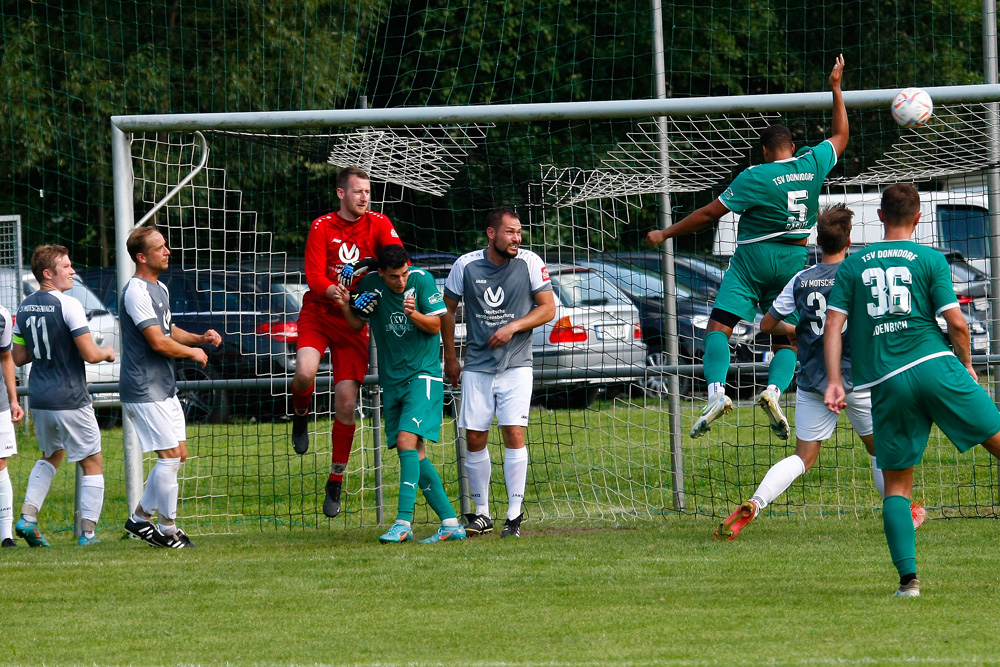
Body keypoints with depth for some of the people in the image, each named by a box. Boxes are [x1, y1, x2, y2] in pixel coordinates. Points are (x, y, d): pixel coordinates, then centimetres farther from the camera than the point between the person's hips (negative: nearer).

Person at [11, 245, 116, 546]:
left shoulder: (25, 307, 6)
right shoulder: (68, 305, -16)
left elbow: (18, 357, 12)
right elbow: (89, 354, -19)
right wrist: (106, 352, 2)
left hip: (39, 399, 7)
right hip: (70, 400, -7)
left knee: (51, 456, 27)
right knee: (92, 463, 6)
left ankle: (28, 514, 11)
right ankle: (88, 531, 2)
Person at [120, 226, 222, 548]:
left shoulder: (160, 289, 15)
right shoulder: (136, 292, -17)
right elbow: (158, 342, -22)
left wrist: (200, 338, 10)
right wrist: (193, 352, -7)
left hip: (164, 388, 10)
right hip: (145, 391, -10)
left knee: (178, 455, 11)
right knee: (170, 456, -10)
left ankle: (140, 518, 20)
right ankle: (167, 529, -1)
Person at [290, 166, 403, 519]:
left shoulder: (378, 224, 0)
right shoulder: (322, 227, -4)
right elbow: (314, 277, -12)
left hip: (353, 321, 1)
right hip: (317, 314, -1)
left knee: (346, 402, -5)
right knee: (305, 372, -28)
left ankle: (336, 481, 8)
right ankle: (300, 415, 8)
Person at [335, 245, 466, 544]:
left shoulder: (422, 280, -9)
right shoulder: (371, 284, 0)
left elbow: (435, 325, -6)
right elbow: (357, 324, 11)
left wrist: (415, 315, -25)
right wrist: (345, 306, -9)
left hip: (422, 375, -5)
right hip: (392, 381, 5)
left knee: (407, 441, -19)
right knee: (416, 453, 4)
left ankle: (404, 522, -22)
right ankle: (450, 522, 9)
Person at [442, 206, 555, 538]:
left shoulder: (529, 263, -7)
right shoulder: (466, 265, -4)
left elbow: (548, 308, -2)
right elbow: (448, 309, 9)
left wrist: (513, 327, -16)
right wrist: (450, 358, 10)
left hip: (516, 365, -2)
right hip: (477, 367, 2)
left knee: (514, 434, -12)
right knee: (474, 439, 0)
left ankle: (515, 515, -5)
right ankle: (481, 514, 13)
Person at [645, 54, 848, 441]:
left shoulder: (756, 178, -11)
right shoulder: (813, 164, 0)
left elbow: (710, 213, -9)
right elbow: (840, 136, 20)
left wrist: (666, 235, 1)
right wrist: (836, 88, 28)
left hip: (753, 259, -4)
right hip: (794, 262, 4)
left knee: (719, 326, -8)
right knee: (786, 338, 10)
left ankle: (717, 392, -31)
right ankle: (774, 391, -18)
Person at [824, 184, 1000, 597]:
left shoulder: (852, 266, 13)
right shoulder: (930, 260, 5)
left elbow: (833, 324, 6)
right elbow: (956, 322, -1)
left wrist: (834, 381, 8)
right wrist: (966, 364, 14)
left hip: (886, 384, 2)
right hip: (934, 364, -2)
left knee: (896, 484, 8)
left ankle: (908, 576, -5)